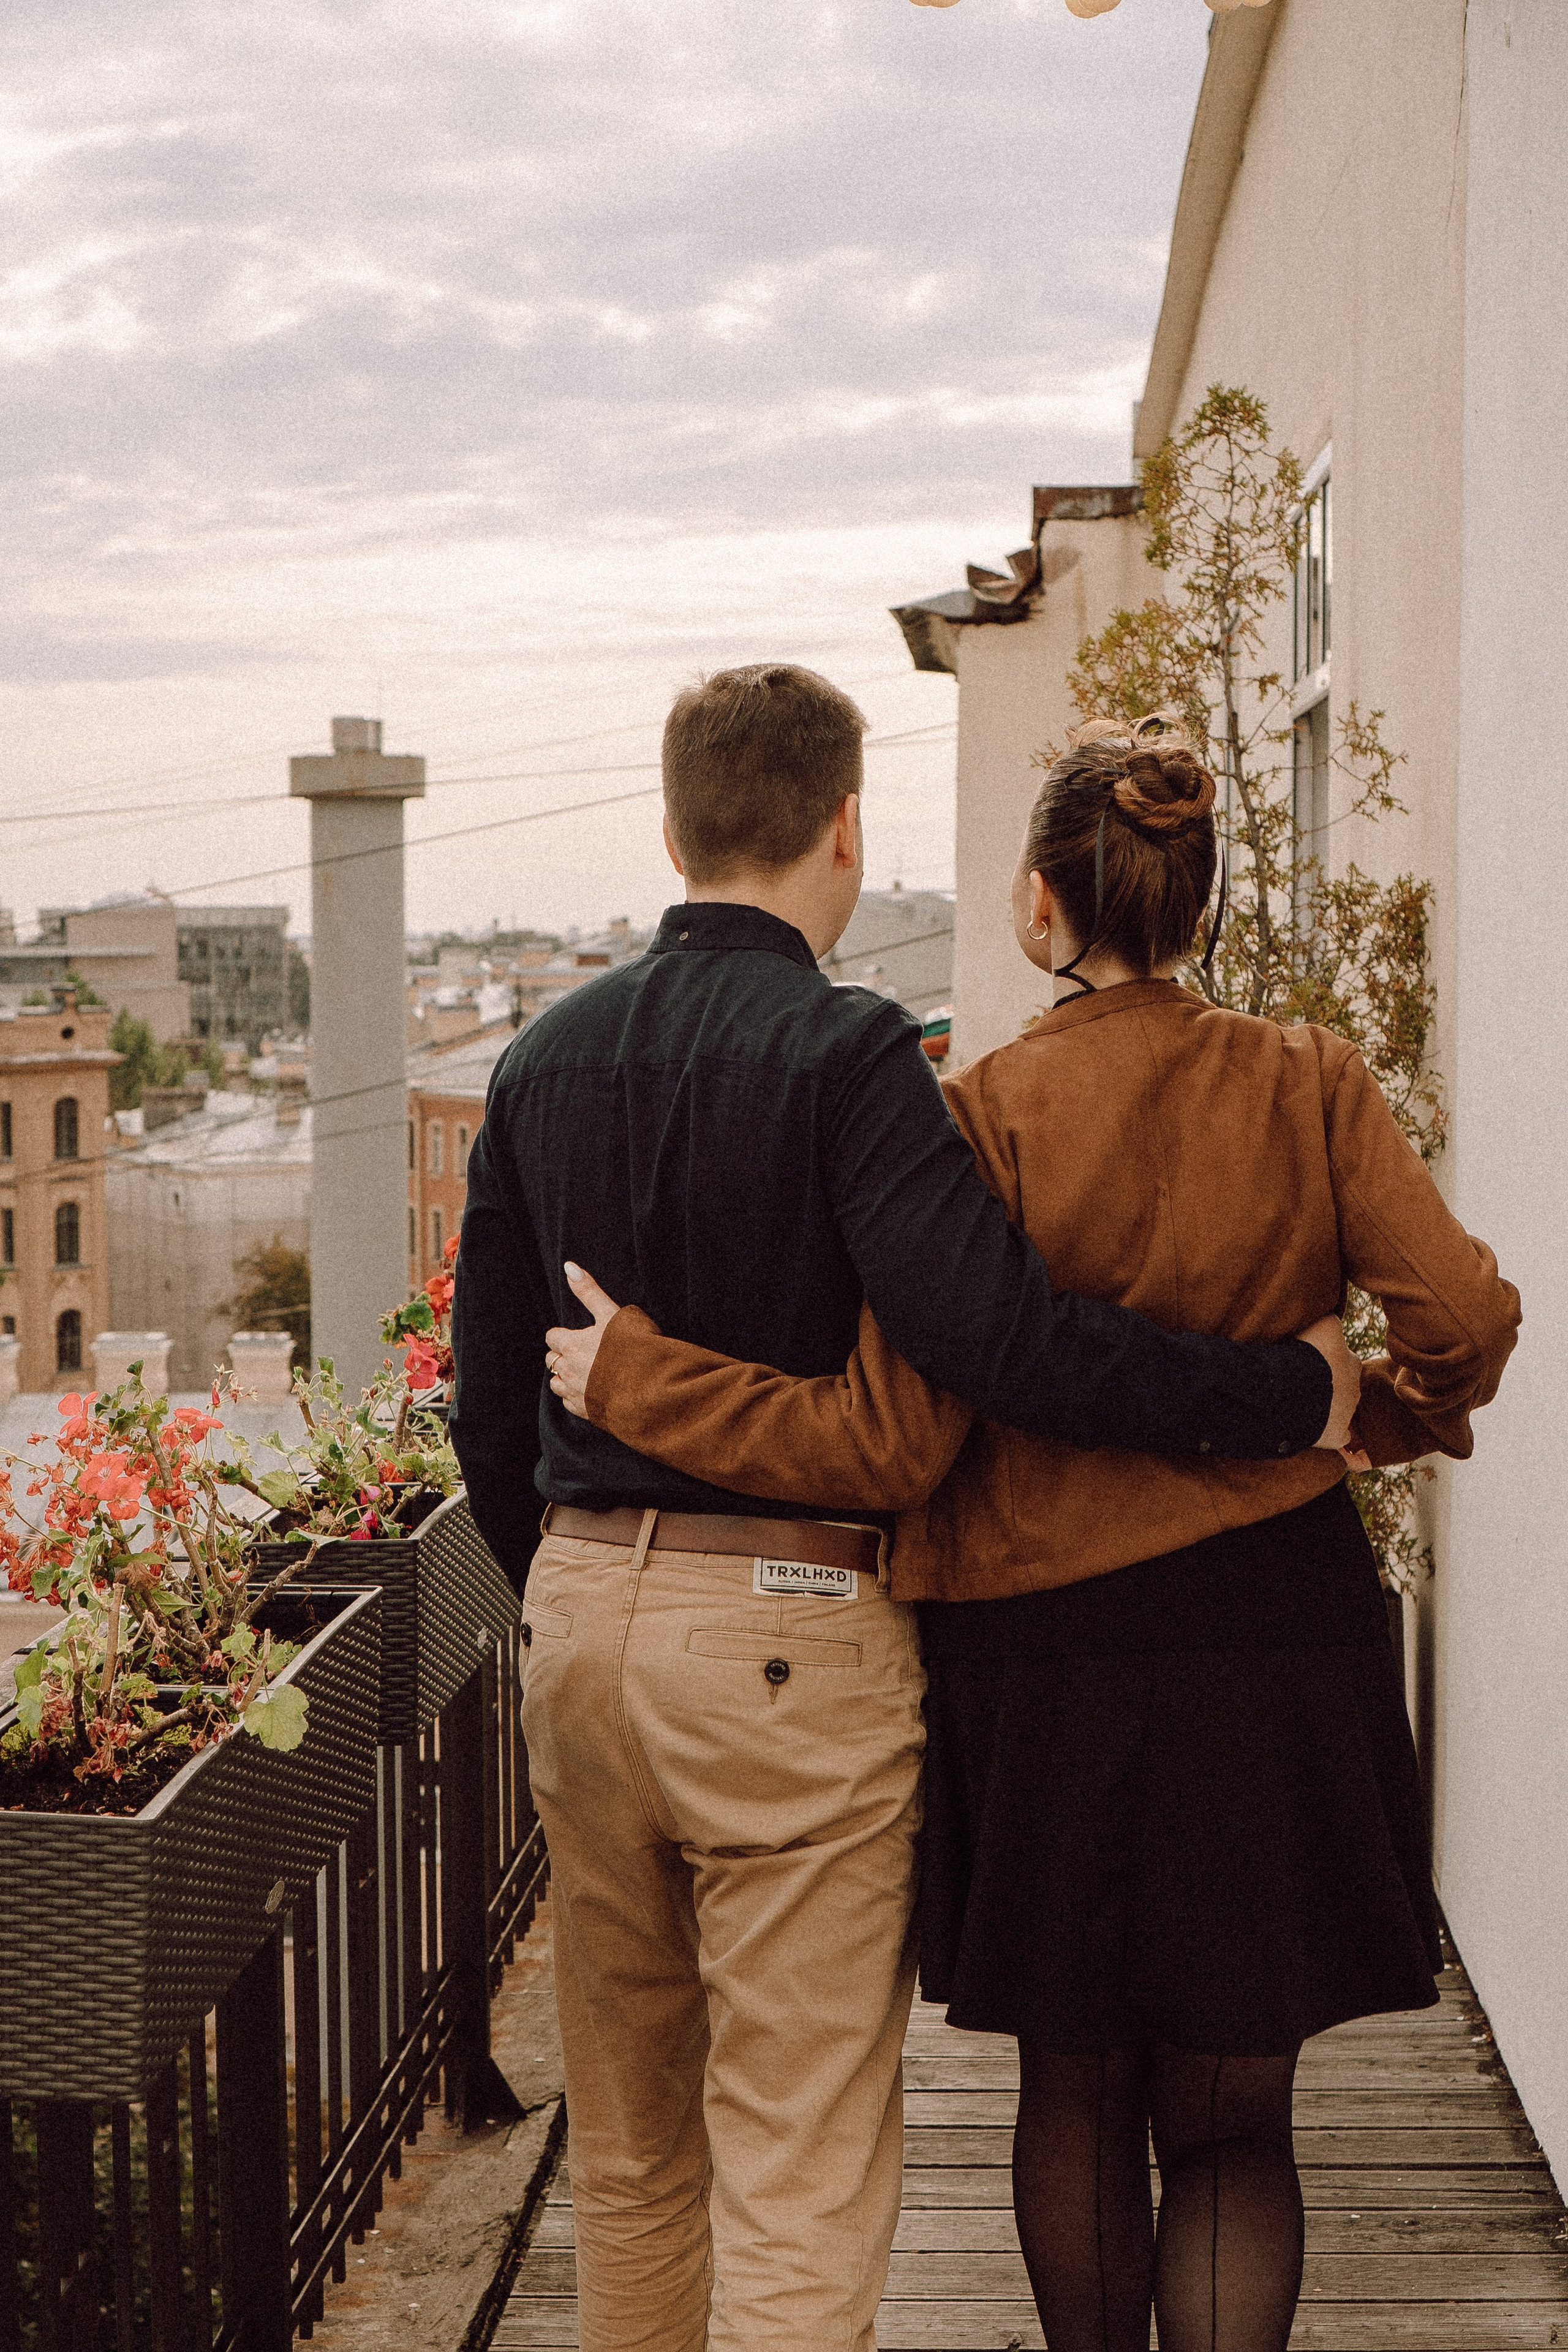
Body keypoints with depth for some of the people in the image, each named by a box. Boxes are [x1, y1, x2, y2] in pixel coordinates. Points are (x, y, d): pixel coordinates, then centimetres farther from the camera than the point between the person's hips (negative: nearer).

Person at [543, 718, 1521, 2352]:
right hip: (1276, 1657, 2)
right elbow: (1465, 1317, -9)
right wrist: (1383, 1417, 13)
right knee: (1231, 2120, 12)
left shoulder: (983, 1121, -11)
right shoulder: (1311, 1086, -3)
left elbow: (890, 1447, -15)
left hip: (1046, 1664, -1)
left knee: (1075, 2095, 19)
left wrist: (634, 1376, -6)